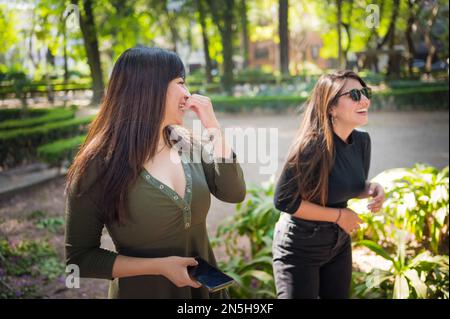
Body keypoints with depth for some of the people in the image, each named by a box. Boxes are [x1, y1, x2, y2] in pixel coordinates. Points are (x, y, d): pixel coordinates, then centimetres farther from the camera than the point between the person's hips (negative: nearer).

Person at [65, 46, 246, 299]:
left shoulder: (184, 141, -2)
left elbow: (234, 193, -3)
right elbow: (79, 257, -15)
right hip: (145, 291, -6)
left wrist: (213, 128, -10)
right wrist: (158, 266, -22)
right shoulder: (100, 165, -19)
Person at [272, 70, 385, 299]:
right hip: (300, 248, -7)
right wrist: (338, 215, -19)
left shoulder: (362, 140, -6)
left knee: (338, 296, 21)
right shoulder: (312, 145, -28)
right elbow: (284, 201, -24)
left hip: (339, 244, 7)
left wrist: (372, 189, -12)